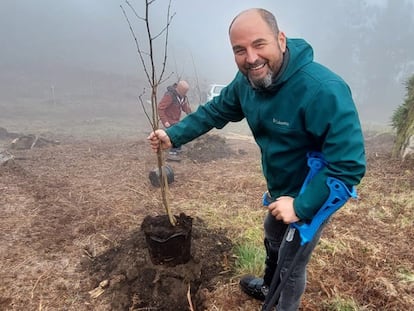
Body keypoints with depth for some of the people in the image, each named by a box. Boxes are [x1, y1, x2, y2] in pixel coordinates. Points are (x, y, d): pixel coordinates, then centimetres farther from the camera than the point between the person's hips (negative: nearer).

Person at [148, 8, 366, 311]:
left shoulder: (323, 90, -36)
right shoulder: (247, 81, -12)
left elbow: (349, 165, -35)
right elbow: (215, 111, 2)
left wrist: (301, 207, -34)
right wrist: (173, 135, -6)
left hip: (314, 199, -8)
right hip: (281, 191, 8)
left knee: (292, 264, 10)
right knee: (273, 241, 31)